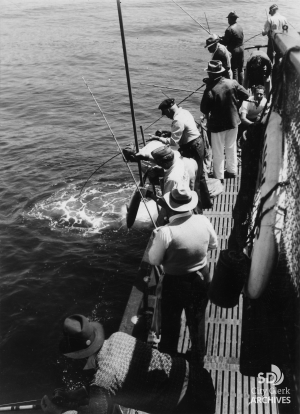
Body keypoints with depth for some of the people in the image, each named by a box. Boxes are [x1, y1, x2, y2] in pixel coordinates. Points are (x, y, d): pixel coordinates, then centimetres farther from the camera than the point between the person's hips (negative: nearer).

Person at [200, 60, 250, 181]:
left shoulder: (210, 90, -24)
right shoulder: (232, 83, -12)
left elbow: (204, 109, -18)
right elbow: (246, 95, -1)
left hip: (217, 124, -4)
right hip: (233, 121, 4)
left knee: (218, 152, 11)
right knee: (231, 147, 24)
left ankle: (219, 177, 22)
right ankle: (232, 171, 37)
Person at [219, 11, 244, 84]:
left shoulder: (229, 29, -19)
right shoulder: (240, 27, 5)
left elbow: (225, 42, -17)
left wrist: (218, 39, 3)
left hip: (233, 51, -7)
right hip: (241, 49, 7)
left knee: (234, 70, 0)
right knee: (240, 69, 16)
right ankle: (241, 85, 24)